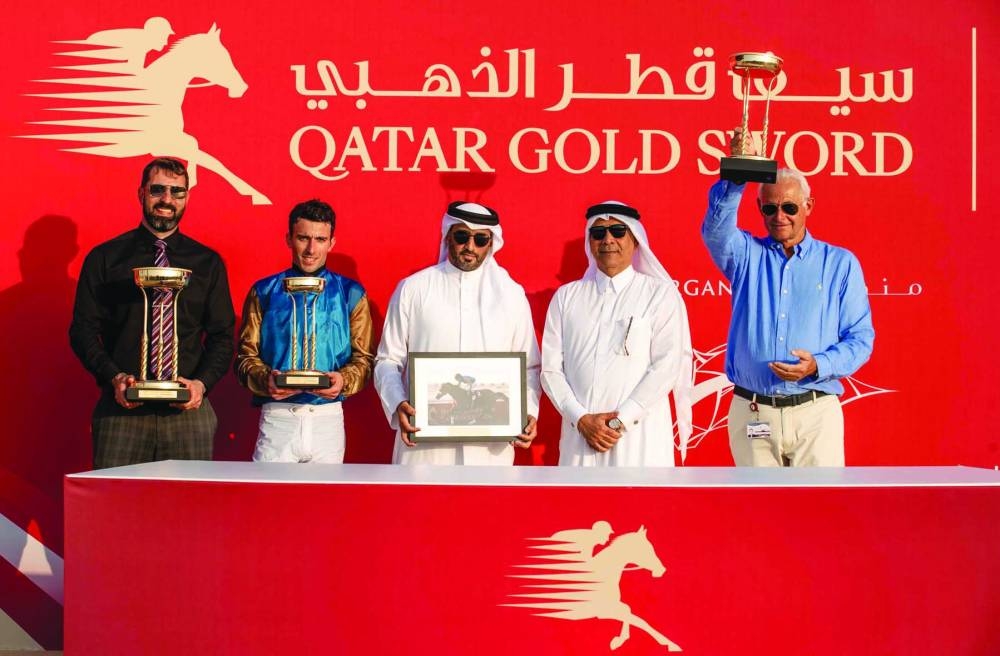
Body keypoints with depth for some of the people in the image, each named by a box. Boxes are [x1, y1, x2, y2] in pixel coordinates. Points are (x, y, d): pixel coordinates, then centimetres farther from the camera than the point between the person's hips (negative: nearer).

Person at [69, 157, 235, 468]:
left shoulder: (208, 263, 11)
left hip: (188, 408, 1)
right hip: (122, 408, -1)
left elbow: (222, 336, 9)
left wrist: (201, 383, -9)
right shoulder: (104, 258, 7)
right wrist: (113, 377, -12)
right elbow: (83, 329, 4)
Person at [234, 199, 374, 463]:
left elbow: (363, 358, 6)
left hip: (328, 419, 1)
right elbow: (246, 355, 6)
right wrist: (265, 379, -14)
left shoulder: (350, 295, 8)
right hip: (277, 418, 0)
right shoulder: (264, 293, 7)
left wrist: (344, 380, -14)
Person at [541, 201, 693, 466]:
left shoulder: (660, 294, 5)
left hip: (639, 437, -2)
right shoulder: (566, 296, 13)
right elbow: (551, 368, 8)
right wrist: (581, 419, -6)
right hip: (579, 435, 2)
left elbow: (668, 365, -4)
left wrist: (621, 420, -9)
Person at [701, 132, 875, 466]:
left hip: (815, 413, -1)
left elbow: (860, 338, 5)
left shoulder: (841, 263, 9)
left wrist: (818, 365, -14)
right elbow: (716, 229, -13)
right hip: (751, 414, 1)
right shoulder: (747, 255, 10)